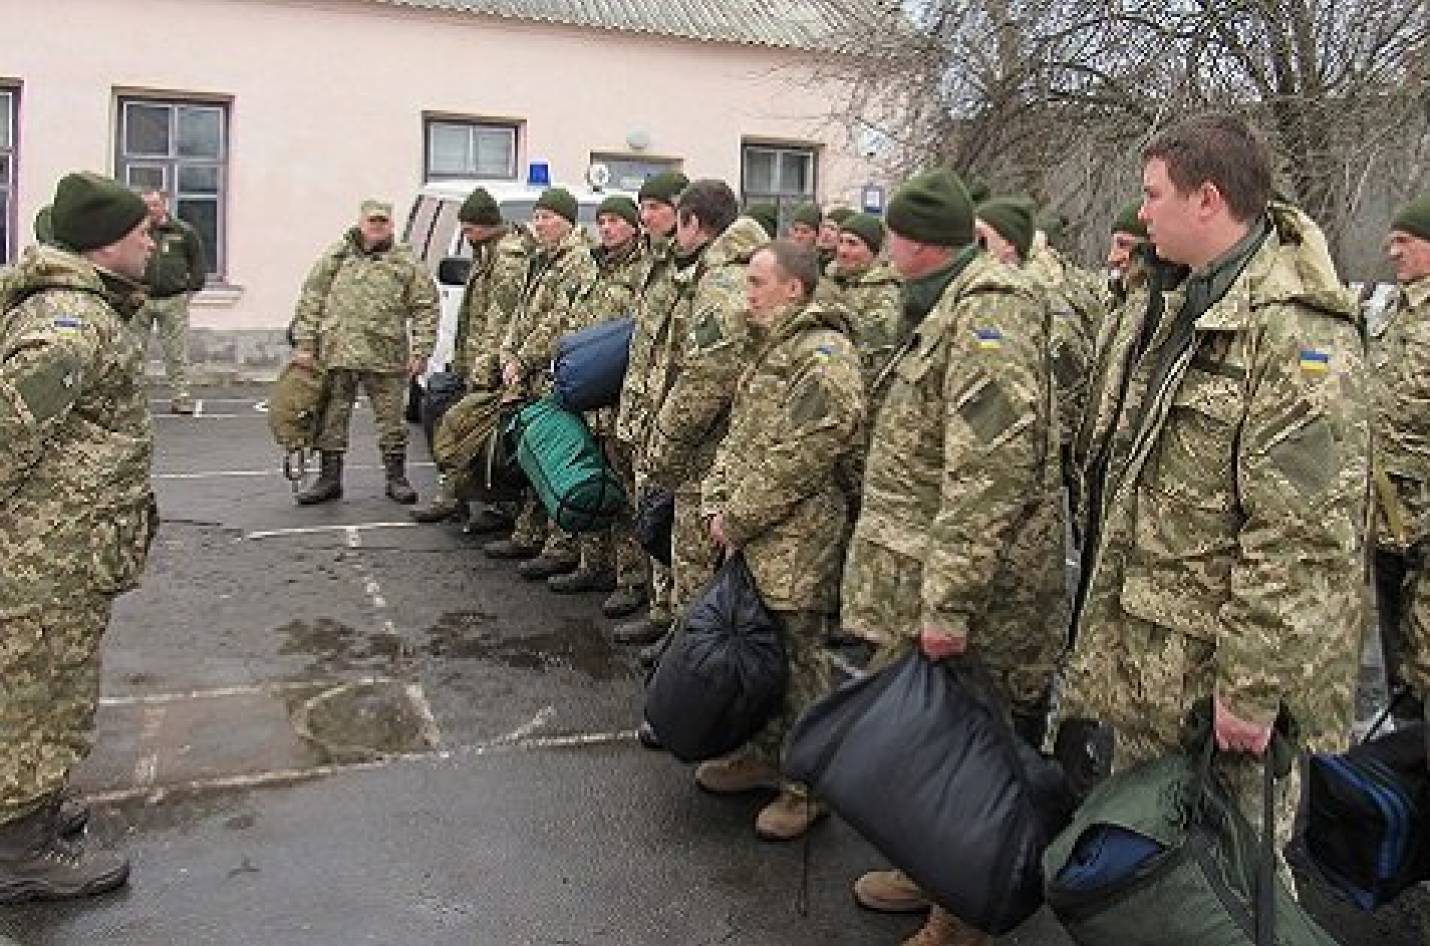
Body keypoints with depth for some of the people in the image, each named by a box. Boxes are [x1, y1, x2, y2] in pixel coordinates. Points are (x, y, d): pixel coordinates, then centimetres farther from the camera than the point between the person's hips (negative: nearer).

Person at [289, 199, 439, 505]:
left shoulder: (406, 262, 5)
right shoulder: (335, 256, 10)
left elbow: (425, 308, 2)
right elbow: (310, 302, 10)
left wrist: (421, 351, -6)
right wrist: (304, 344, 3)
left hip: (385, 358, -2)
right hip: (336, 355, 2)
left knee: (391, 420, 4)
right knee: (331, 420, 8)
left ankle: (396, 478, 17)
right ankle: (329, 479, 19)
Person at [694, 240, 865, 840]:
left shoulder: (823, 356, -15)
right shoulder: (769, 348, 16)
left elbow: (799, 457, -20)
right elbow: (738, 435, 18)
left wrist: (740, 518, -14)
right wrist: (719, 503, 4)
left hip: (796, 542, -9)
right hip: (751, 537, 9)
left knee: (799, 657, 1)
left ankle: (807, 785, 15)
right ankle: (766, 756, 34)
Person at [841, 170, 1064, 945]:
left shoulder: (988, 314, -17)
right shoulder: (953, 308, 16)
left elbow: (990, 475, -27)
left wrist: (948, 601, -28)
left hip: (966, 616, -10)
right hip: (918, 588, 10)